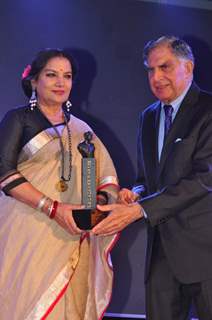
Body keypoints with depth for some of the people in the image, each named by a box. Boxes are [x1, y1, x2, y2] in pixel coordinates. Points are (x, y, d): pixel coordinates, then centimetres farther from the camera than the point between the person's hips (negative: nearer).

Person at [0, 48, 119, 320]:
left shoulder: (81, 129, 16)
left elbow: (107, 177, 12)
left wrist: (103, 200, -11)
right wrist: (53, 208, -18)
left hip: (70, 240, 4)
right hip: (26, 235, -4)